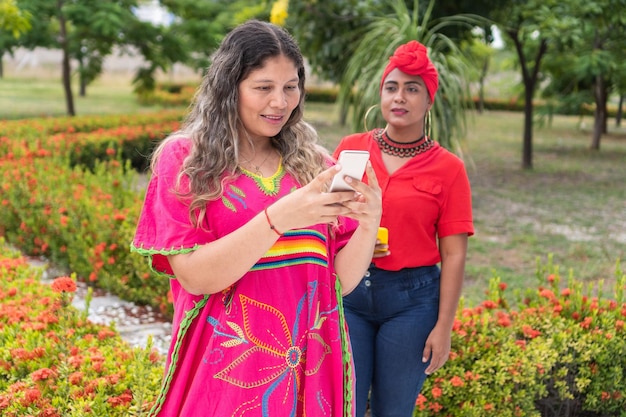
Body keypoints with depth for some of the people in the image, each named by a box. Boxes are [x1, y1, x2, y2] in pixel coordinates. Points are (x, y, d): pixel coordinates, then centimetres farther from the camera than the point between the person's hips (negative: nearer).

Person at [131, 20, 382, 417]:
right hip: (227, 370, -3)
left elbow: (341, 281, 4)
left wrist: (368, 225, -15)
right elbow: (195, 278, -14)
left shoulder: (315, 164, 4)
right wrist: (279, 217, -26)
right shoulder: (183, 158, -5)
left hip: (311, 366, 3)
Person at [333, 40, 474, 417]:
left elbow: (454, 255, -3)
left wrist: (444, 328, -6)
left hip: (412, 299, -1)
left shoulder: (448, 167, -3)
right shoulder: (350, 148, 2)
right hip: (348, 291, 1)